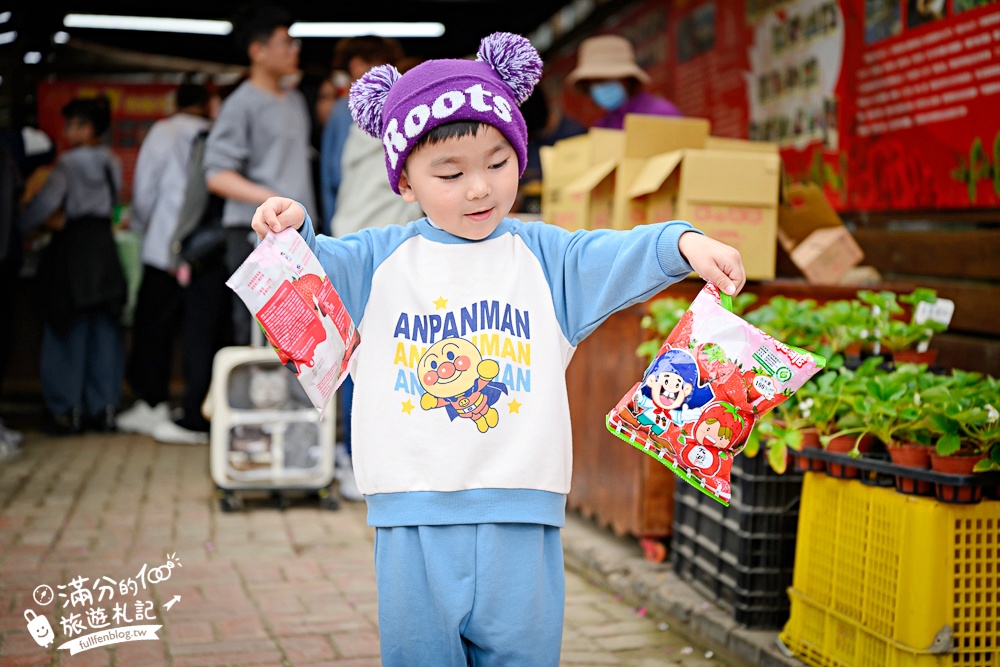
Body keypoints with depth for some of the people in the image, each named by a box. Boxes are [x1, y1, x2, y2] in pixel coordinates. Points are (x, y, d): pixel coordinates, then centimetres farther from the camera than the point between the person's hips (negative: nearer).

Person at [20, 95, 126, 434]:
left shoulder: (69, 163, -11)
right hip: (104, 247, 6)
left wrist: (18, 227, -4)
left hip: (72, 246, -5)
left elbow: (46, 203, -15)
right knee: (104, 330, 8)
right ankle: (103, 408, 10)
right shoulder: (112, 163, 9)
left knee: (69, 330, 1)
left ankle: (68, 410, 3)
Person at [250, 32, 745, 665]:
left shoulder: (544, 256, 6)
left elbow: (622, 256, -3)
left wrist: (683, 243, -21)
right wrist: (293, 229, -13)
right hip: (414, 518, 0)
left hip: (520, 518, 0)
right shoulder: (382, 258, 8)